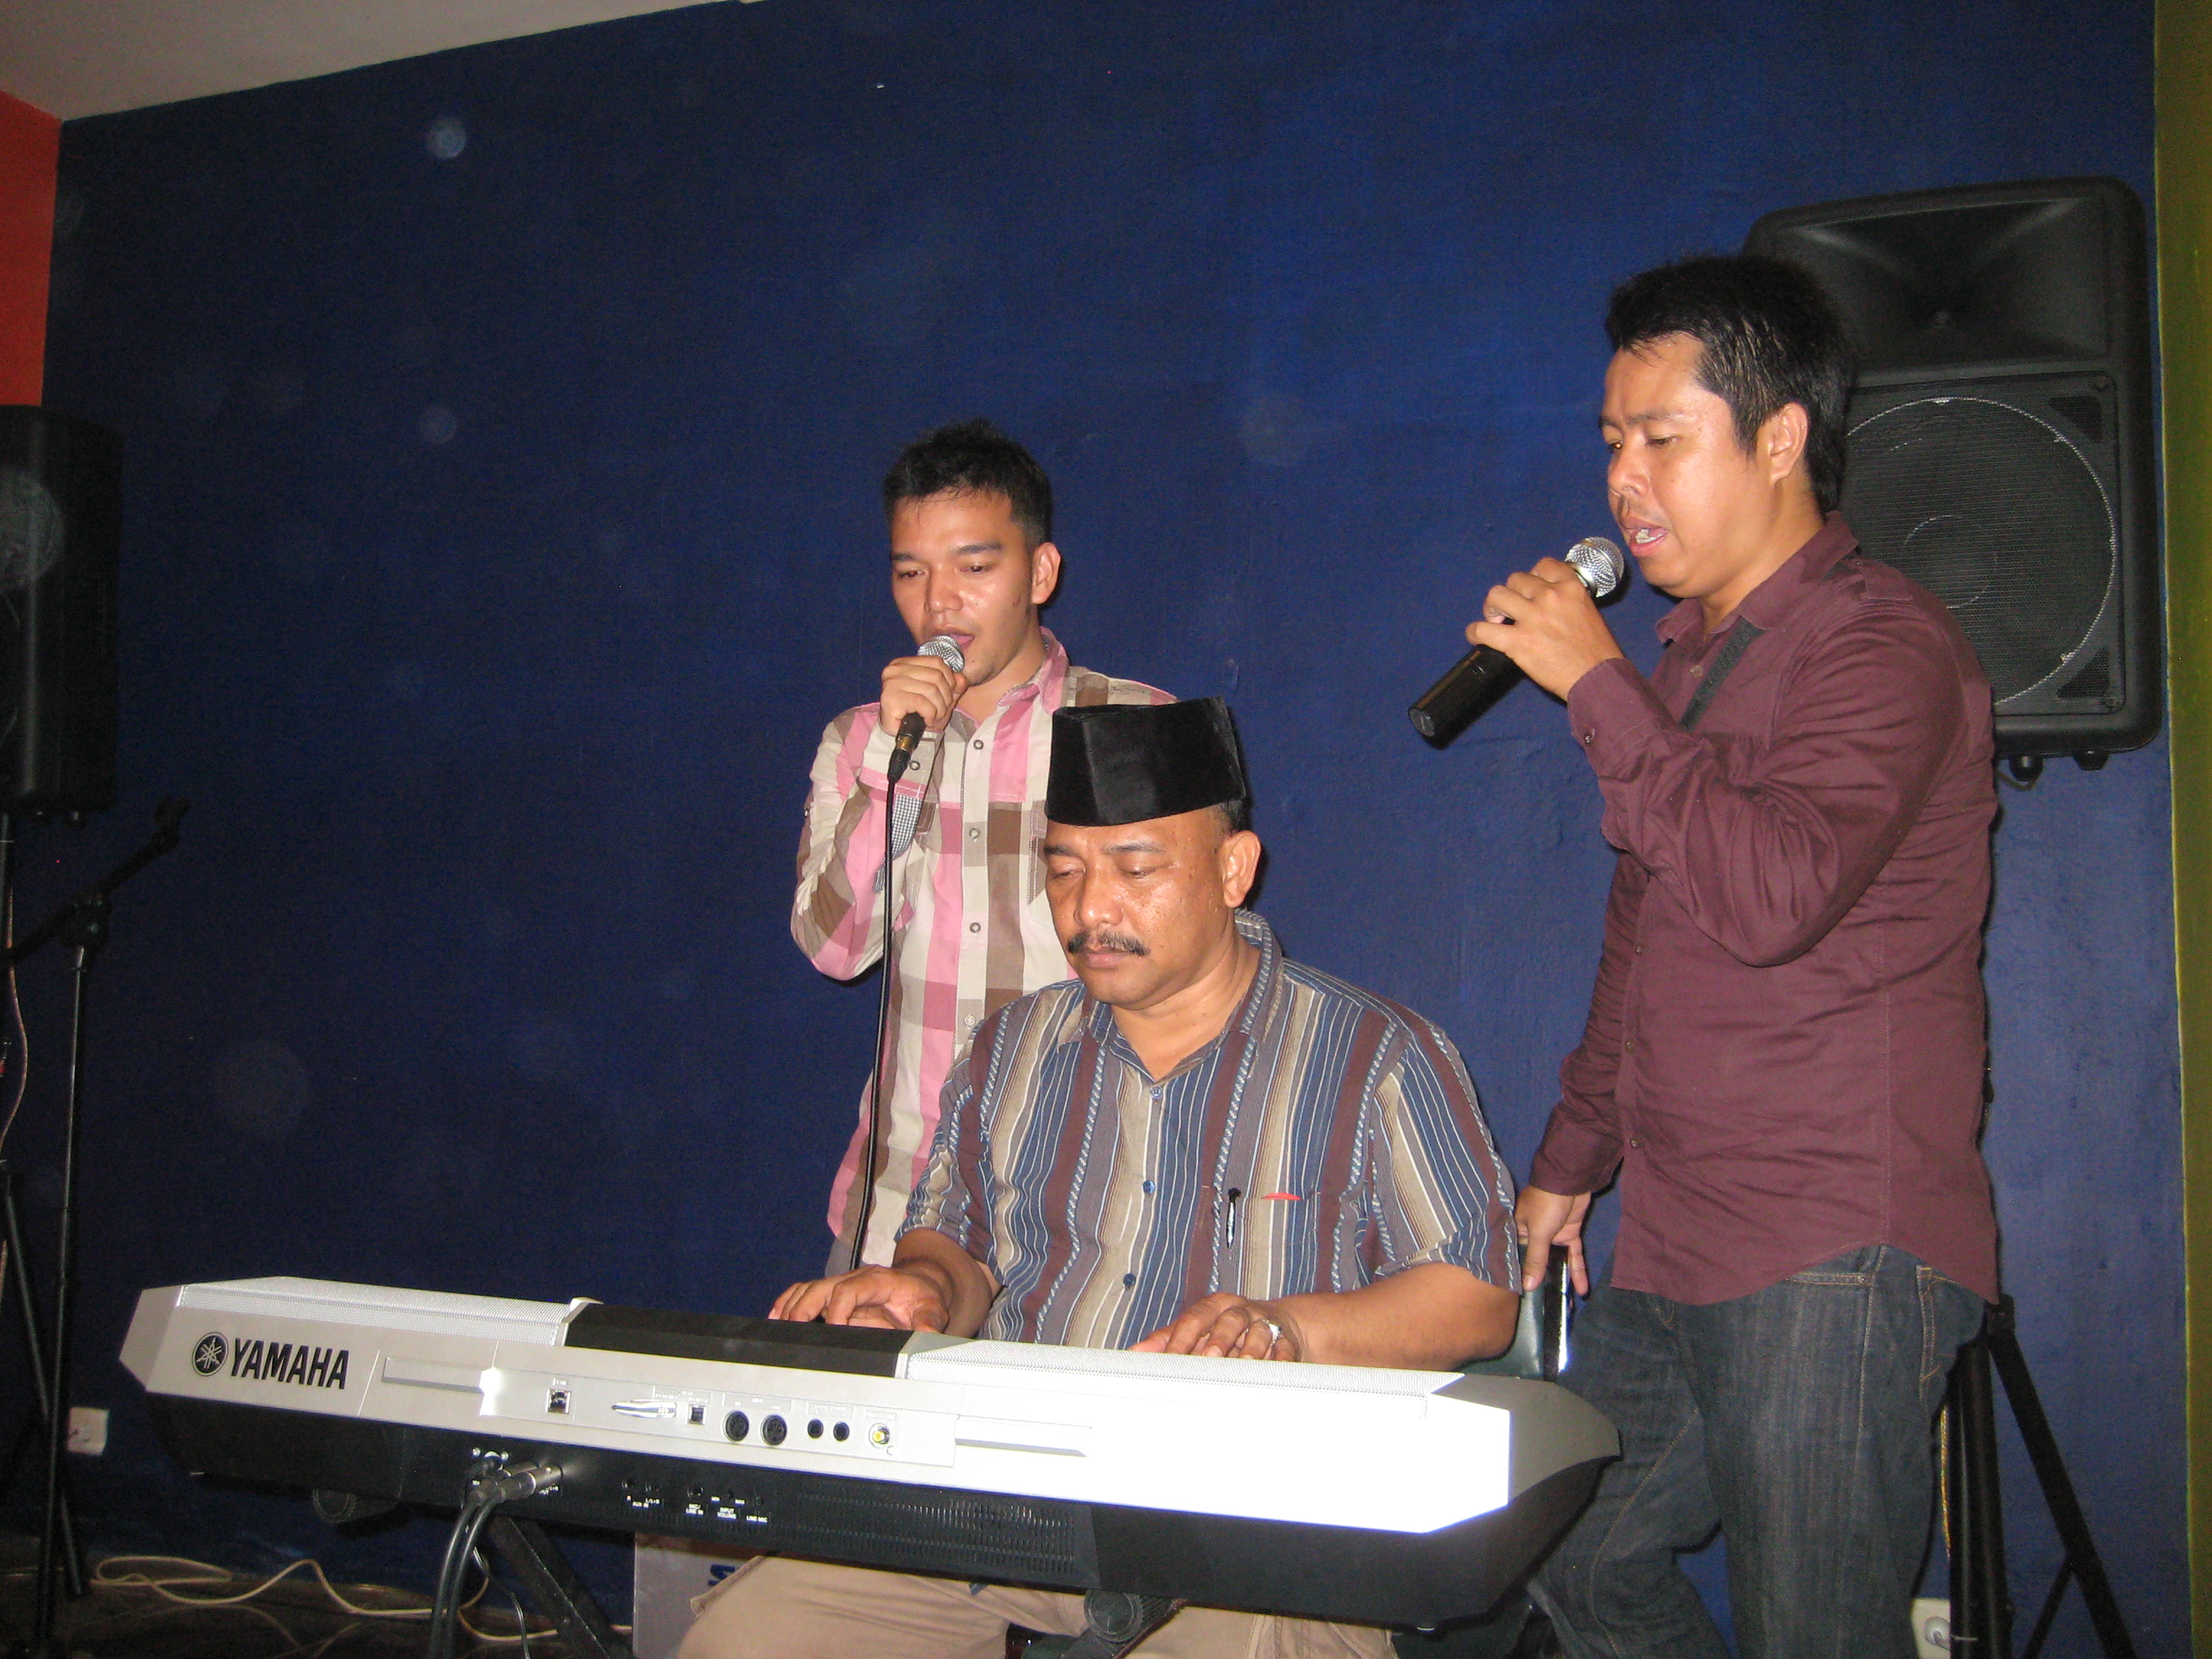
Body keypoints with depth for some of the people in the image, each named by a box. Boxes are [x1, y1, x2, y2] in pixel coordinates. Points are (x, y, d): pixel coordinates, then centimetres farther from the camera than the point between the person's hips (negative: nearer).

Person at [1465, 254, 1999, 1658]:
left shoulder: (1882, 647, -11)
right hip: (1670, 1259, 9)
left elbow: (1768, 896, -26)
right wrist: (1572, 1160, 21)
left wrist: (1594, 682, -18)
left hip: (1835, 1264, -9)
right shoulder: (1690, 658, 17)